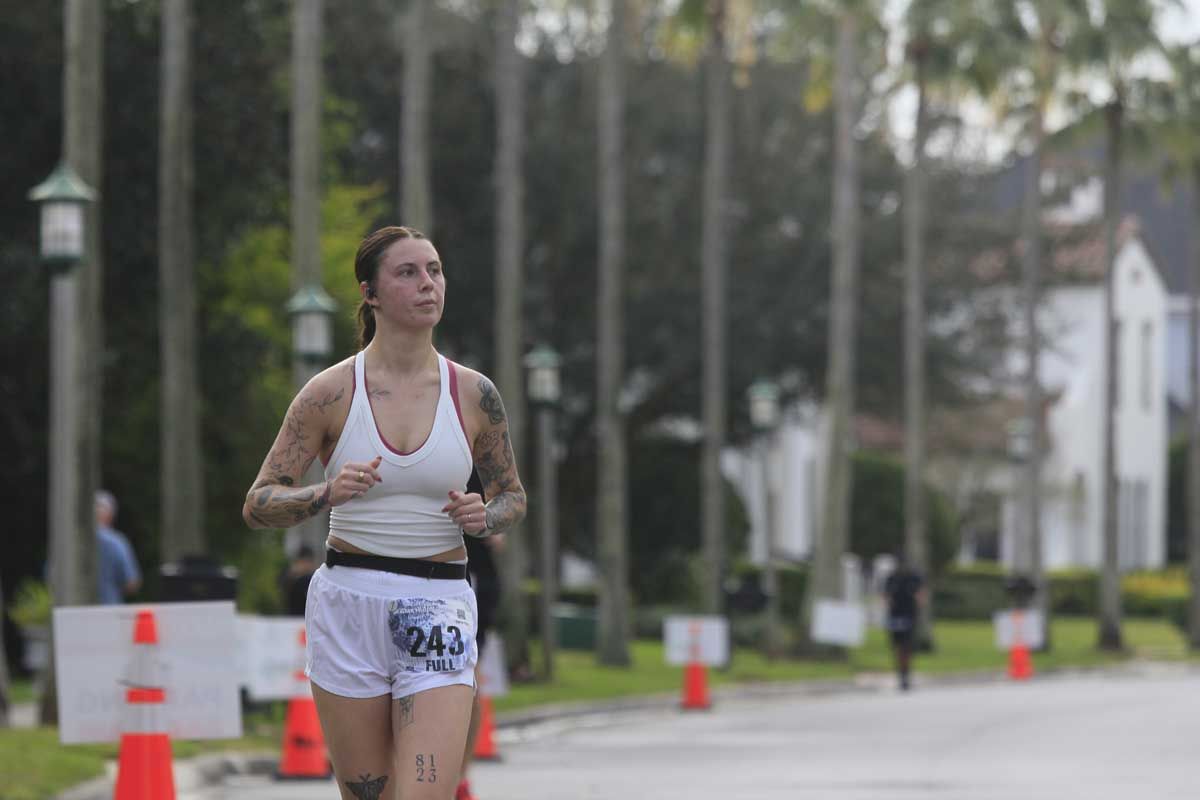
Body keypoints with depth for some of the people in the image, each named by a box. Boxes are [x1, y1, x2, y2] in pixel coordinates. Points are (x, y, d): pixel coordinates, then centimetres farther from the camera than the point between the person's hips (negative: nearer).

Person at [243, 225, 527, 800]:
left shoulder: (473, 394, 3)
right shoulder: (331, 393, -1)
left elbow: (512, 498, 16)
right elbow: (257, 505, 0)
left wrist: (484, 518, -7)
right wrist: (326, 494, -20)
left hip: (438, 610, 0)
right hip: (348, 604, 0)